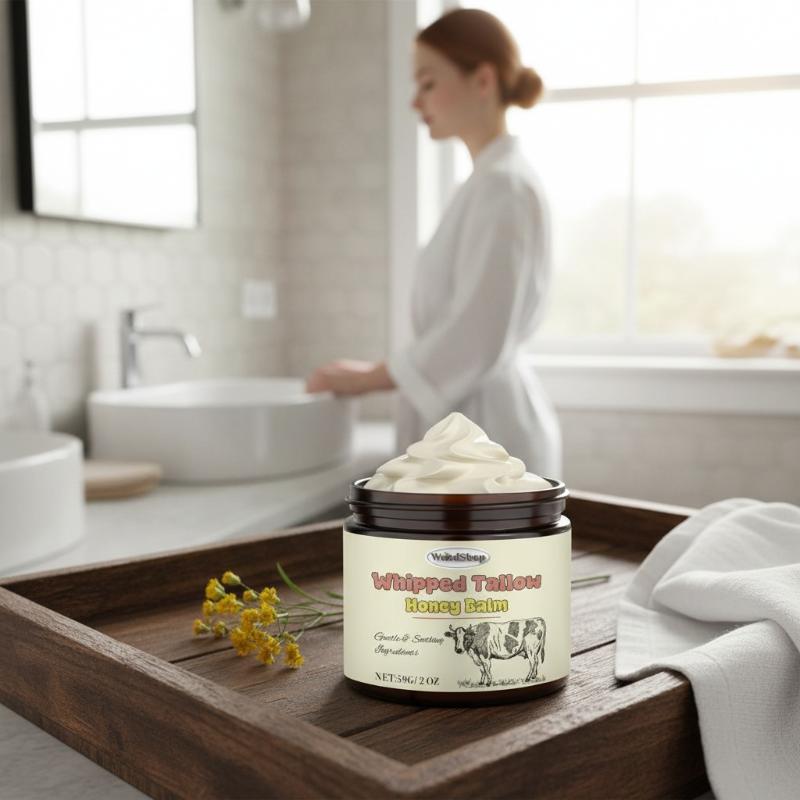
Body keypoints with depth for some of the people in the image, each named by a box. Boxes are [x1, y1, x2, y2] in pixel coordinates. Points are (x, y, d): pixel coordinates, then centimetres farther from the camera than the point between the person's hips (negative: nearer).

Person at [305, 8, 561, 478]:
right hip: (467, 424, 9)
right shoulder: (489, 183, 15)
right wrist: (376, 373, 11)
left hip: (484, 428, -9)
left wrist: (369, 378, -11)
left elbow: (477, 339, -21)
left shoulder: (502, 185, -15)